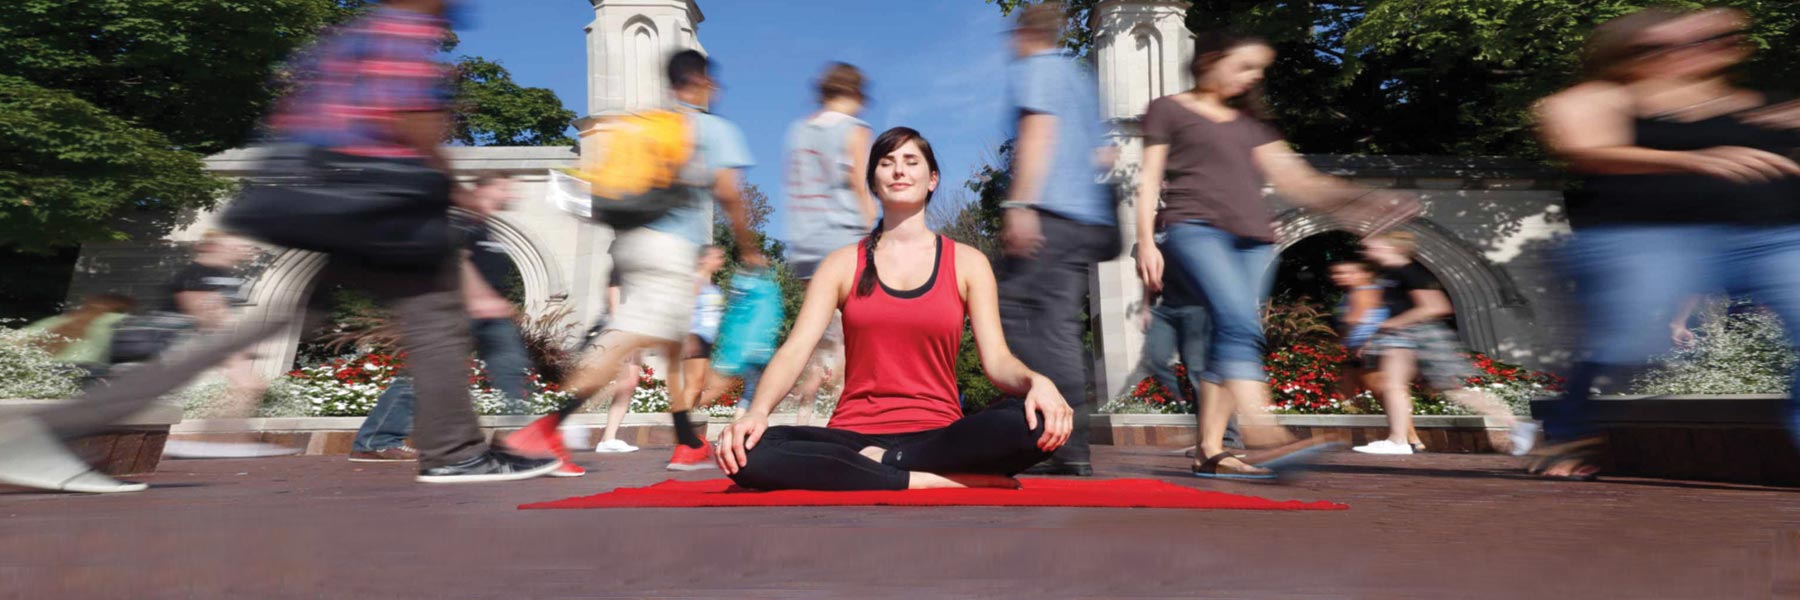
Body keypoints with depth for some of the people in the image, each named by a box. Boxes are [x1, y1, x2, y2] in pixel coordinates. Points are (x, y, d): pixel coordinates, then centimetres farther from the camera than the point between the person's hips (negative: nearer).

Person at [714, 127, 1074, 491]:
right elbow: (795, 349, -2)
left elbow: (997, 359, 0)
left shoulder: (966, 262, 8)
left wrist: (1036, 381, -24)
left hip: (939, 436, 0)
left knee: (1038, 421, -32)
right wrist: (756, 413, -22)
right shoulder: (843, 264, 9)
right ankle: (931, 479, -26)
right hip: (855, 437, 1)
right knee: (747, 453, -29)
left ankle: (880, 463, -20)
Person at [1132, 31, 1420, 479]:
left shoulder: (1249, 123, 25)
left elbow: (1295, 179, 19)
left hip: (1251, 237, 6)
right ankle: (1264, 437, -36)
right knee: (1238, 323, -24)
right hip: (1193, 227, -6)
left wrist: (1357, 200, 7)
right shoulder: (1169, 110, 11)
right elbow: (1150, 180, 4)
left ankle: (1210, 452, -2)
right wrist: (1146, 241, -7)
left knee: (1232, 335, -3)